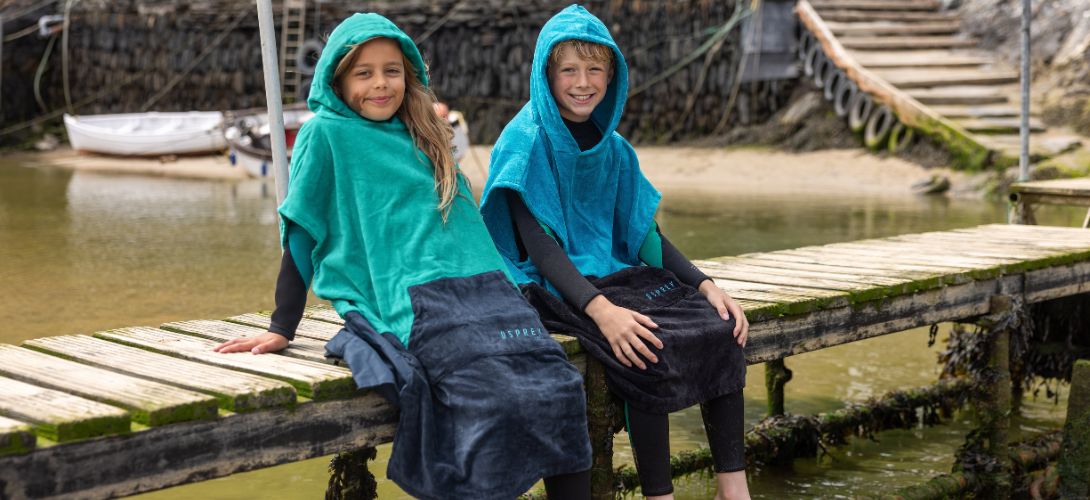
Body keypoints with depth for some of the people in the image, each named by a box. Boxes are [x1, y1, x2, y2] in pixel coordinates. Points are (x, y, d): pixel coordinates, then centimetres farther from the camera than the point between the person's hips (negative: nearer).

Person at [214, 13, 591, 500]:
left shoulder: (423, 139, 23)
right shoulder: (326, 134, 6)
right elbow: (301, 234, 6)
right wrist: (282, 330, 4)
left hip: (484, 290, 6)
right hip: (409, 306, -6)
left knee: (558, 387, -19)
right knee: (504, 400, -29)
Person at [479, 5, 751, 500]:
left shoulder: (612, 148, 12)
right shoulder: (526, 142, -8)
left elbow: (645, 232, 13)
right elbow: (537, 243, -17)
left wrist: (705, 284, -3)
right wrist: (600, 310, -30)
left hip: (616, 274, 7)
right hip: (557, 287, -6)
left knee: (720, 327, -15)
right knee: (651, 346, -31)